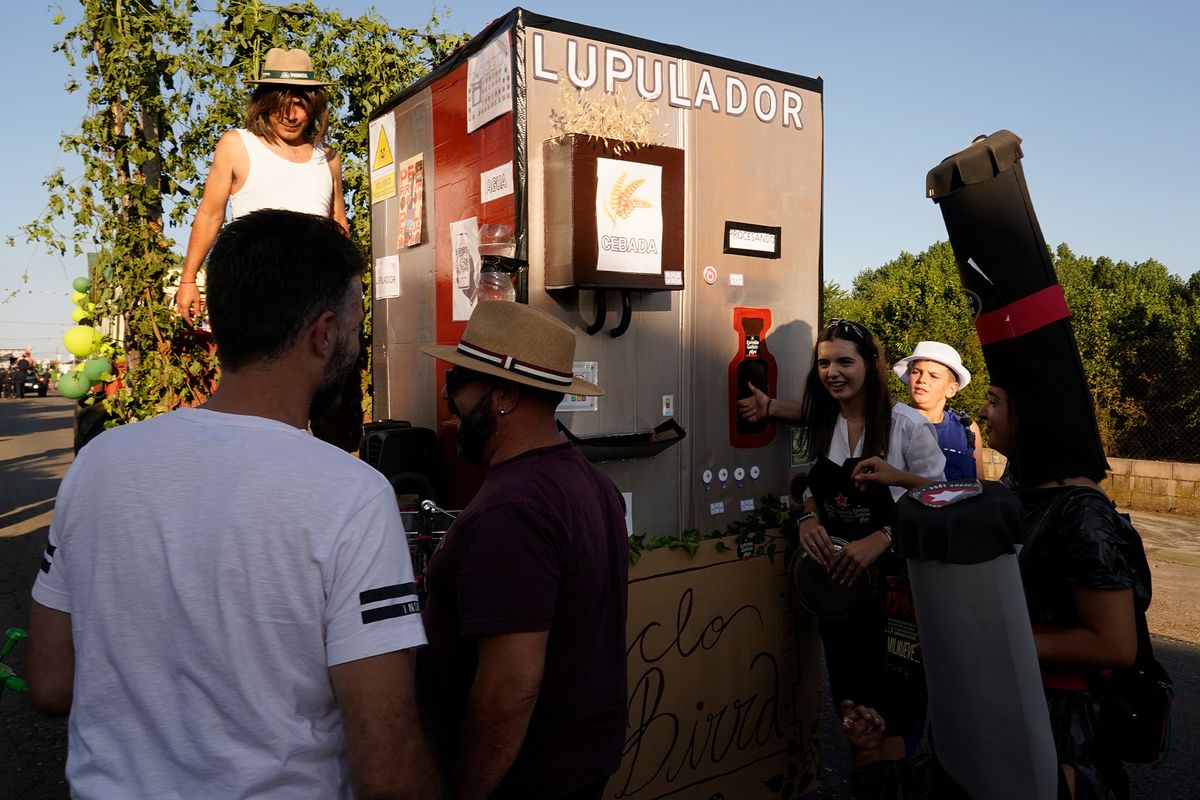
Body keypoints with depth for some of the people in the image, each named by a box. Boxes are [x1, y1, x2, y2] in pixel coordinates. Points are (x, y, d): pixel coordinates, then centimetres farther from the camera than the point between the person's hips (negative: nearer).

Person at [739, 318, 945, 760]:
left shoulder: (907, 425, -13)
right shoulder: (821, 424, 3)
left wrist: (881, 540, -25)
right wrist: (809, 518, -8)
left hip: (891, 580, -5)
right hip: (836, 580, 5)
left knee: (893, 707, 2)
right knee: (849, 697, 16)